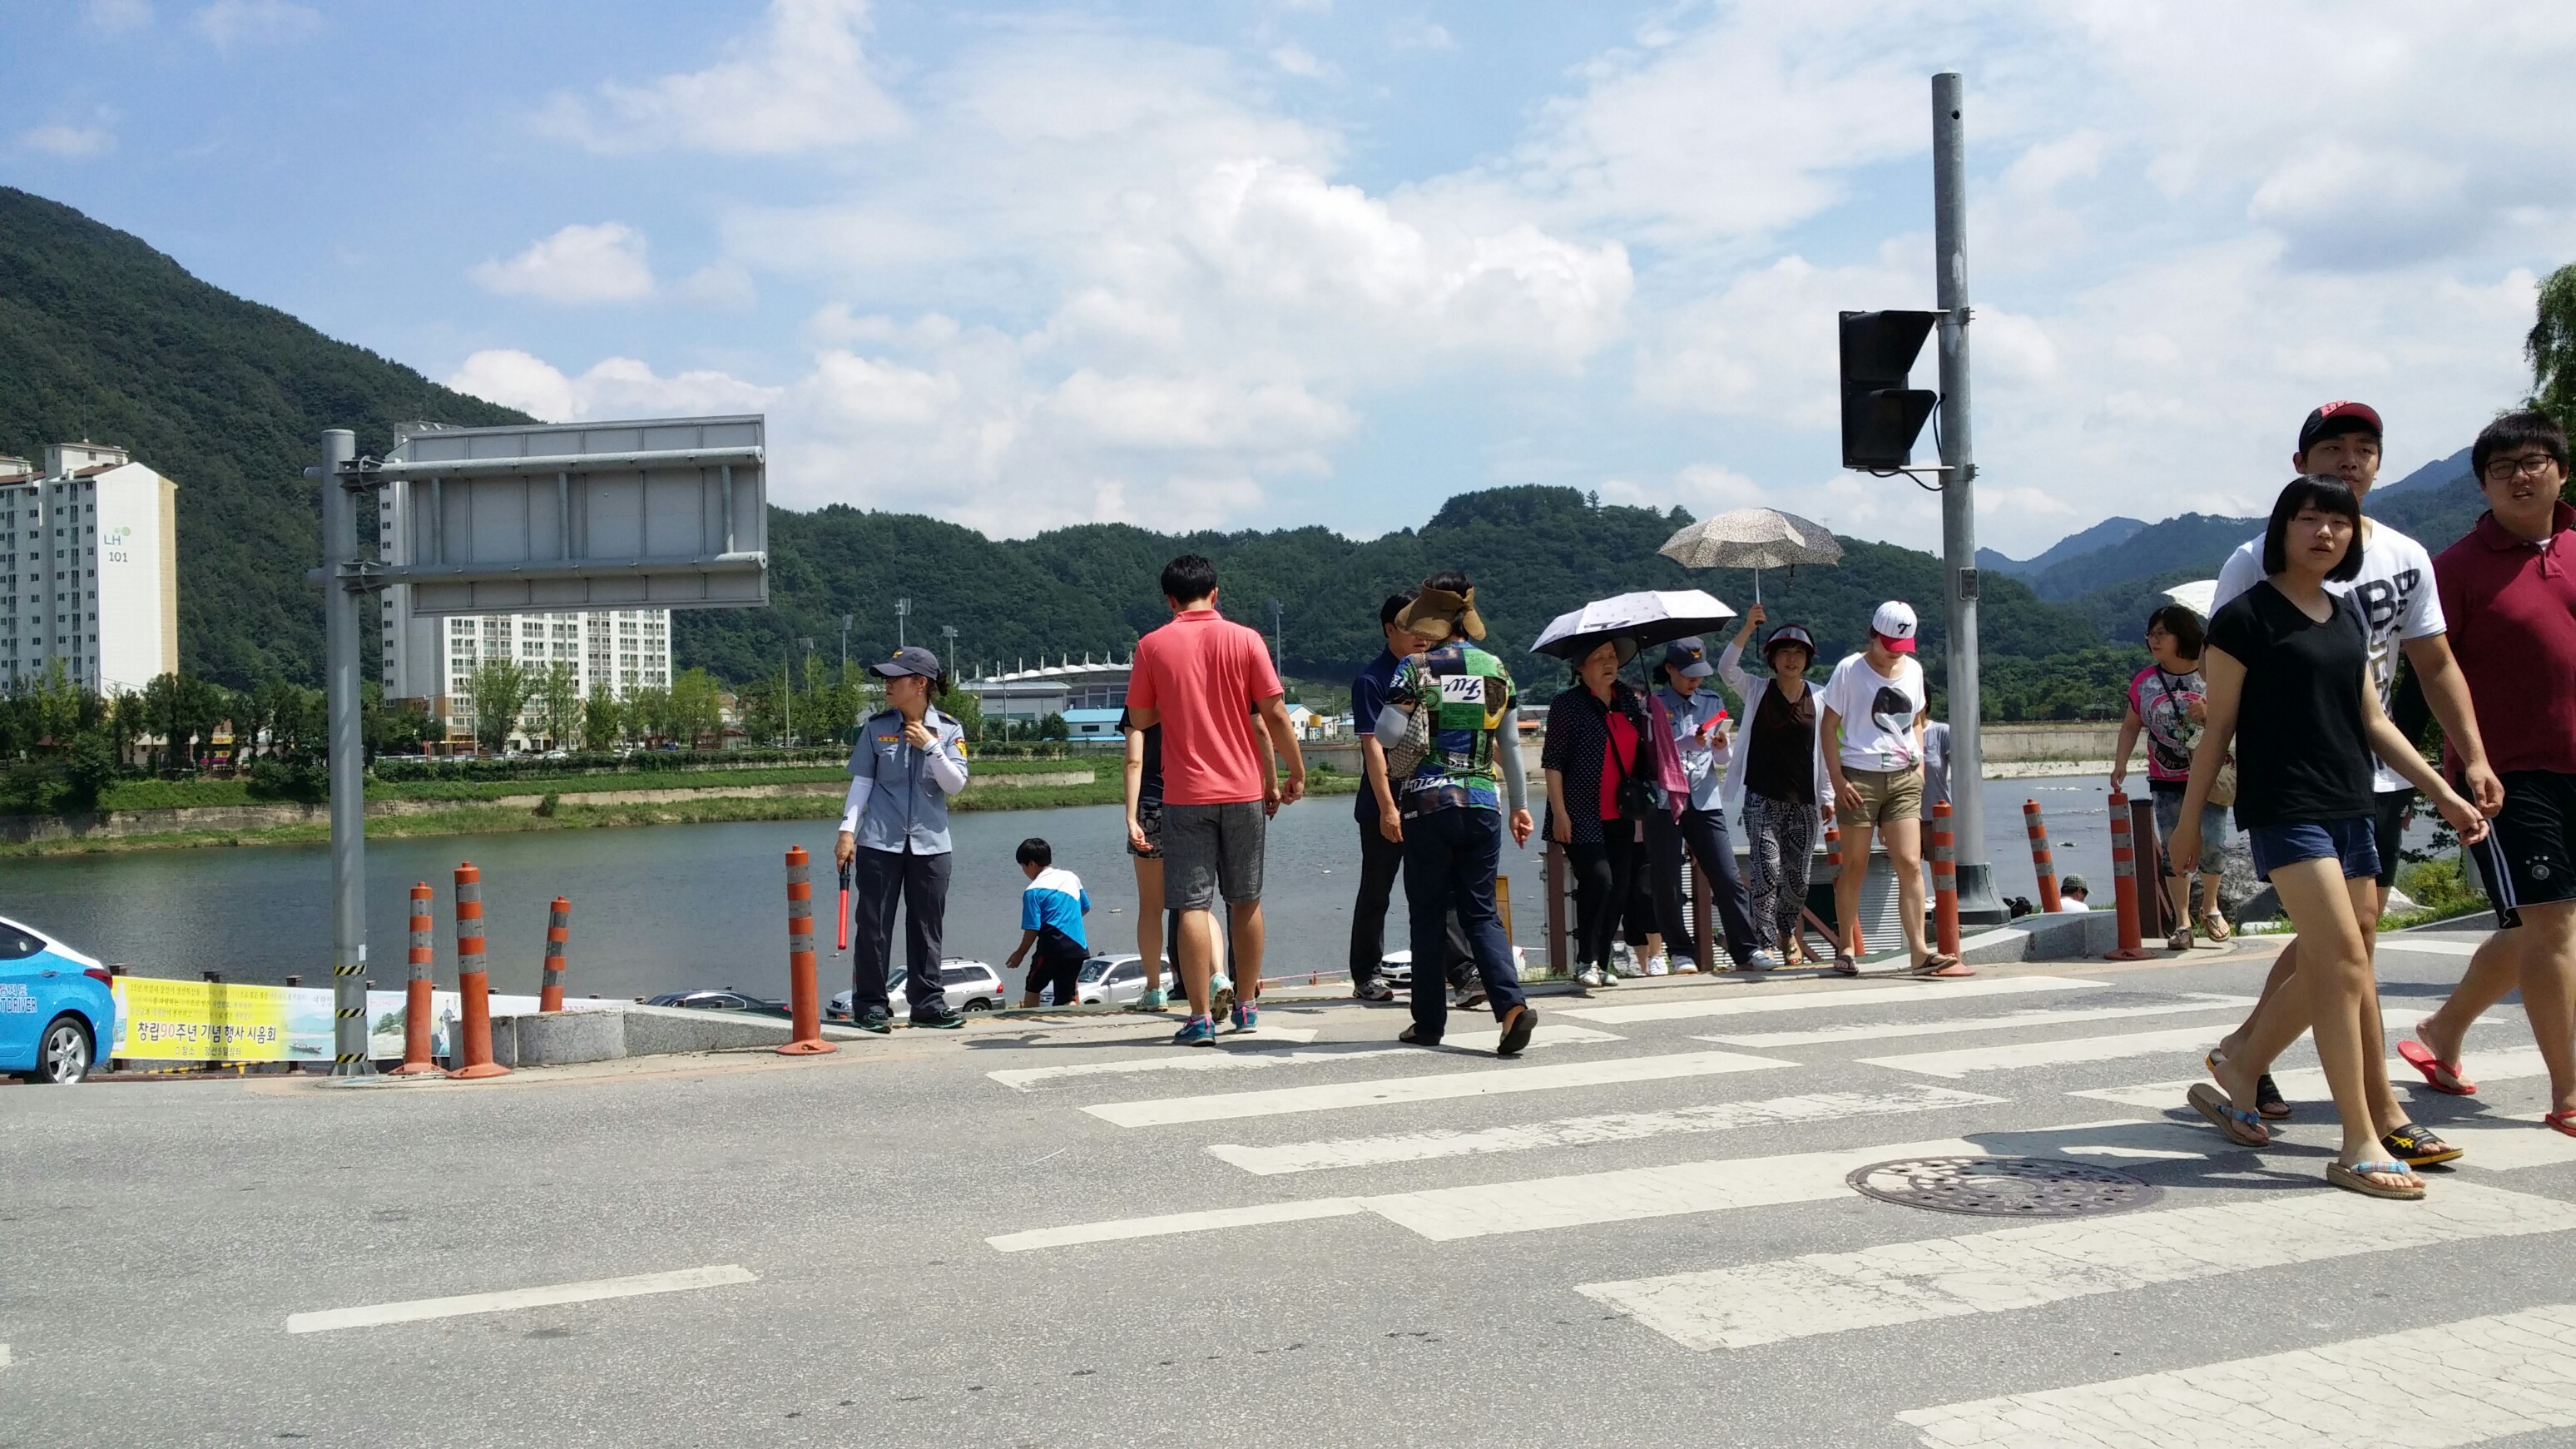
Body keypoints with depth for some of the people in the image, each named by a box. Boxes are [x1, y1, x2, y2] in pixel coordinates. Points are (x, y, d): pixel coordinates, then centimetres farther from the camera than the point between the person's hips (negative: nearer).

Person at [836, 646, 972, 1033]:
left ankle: (928, 1004, 12)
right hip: (879, 841, 0)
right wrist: (847, 830, -2)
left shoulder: (949, 730, 3)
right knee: (873, 925, 0)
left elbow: (956, 784, -4)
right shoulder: (876, 727, 4)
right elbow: (862, 781, 5)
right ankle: (871, 1005, 6)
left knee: (927, 927, 5)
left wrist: (930, 746, -13)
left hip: (930, 844, 0)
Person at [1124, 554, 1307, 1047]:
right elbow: (1275, 715, -4)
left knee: (1193, 905, -1)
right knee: (1246, 900, 14)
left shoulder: (1152, 645, -2)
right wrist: (1295, 773, 7)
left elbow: (1140, 718, 6)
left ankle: (1200, 1018, -5)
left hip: (1185, 796, -1)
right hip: (1244, 791, 1)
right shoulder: (1245, 640, -2)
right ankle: (1247, 1006, 23)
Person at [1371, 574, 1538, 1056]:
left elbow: (1387, 735, -11)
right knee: (1481, 912, 7)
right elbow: (1511, 746, 12)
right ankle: (1512, 1005, -12)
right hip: (1483, 804, 3)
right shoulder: (1496, 669, 7)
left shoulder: (1415, 667, -6)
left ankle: (1429, 1022, 12)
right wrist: (1520, 805, 20)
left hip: (1428, 803, -3)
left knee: (1428, 916, 7)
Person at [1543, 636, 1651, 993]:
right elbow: (1552, 761, -8)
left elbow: (1642, 753, 22)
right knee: (1598, 880, -18)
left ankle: (1602, 964, 15)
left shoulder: (1629, 700, 11)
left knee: (1619, 890, 5)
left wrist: (1639, 804, 18)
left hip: (1620, 816, 6)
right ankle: (1585, 963, -10)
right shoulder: (1567, 704, -6)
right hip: (1581, 816, -6)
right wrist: (1559, 813, -14)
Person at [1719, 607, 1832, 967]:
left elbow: (1824, 750, 12)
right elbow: (1726, 669, -12)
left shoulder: (1818, 699, 7)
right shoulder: (1757, 692, 4)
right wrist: (1747, 629, -21)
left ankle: (1788, 936, 26)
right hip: (1762, 798, -2)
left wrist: (1827, 796, 9)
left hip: (1803, 801, 2)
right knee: (1768, 869, -14)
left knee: (1798, 877, 7)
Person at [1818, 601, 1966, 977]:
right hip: (1860, 777, -4)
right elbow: (1829, 726, -3)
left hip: (1903, 779, 4)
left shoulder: (1913, 670, 12)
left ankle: (1919, 952, -8)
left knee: (1910, 865, -5)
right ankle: (1846, 947, 15)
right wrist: (1838, 780, -10)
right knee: (1855, 867, 3)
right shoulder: (1849, 670, -3)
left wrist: (1919, 765, 9)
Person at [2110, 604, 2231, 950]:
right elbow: (2131, 725, 9)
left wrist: (2210, 711, -21)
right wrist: (2120, 764, -1)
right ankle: (2182, 922, 11)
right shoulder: (2143, 682, 2)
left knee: (2212, 844, -11)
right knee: (2173, 850, 1)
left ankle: (2210, 906, 16)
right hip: (2166, 781, 2)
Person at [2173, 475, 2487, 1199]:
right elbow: (2218, 727, -4)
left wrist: (2443, 794, 14)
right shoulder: (2246, 616, -5)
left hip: (2351, 807, 8)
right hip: (2285, 809, -8)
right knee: (2345, 961, -13)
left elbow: (2372, 720, 17)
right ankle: (2360, 1144, -10)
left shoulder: (2348, 614, 15)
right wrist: (2189, 820, -4)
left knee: (2334, 968, 8)